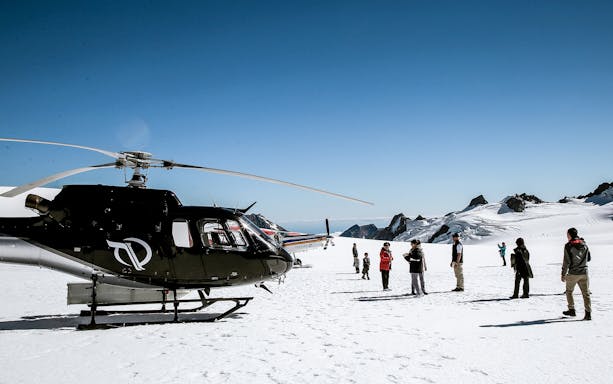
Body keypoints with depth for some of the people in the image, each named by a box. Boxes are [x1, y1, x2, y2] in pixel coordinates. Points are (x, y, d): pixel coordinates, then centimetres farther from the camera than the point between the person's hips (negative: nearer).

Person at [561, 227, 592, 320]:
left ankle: (572, 310, 19)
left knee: (569, 291, 16)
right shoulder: (584, 244, 4)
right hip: (584, 273, 4)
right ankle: (588, 313, -3)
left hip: (573, 273, -4)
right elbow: (589, 258, 12)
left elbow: (566, 262, -12)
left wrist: (563, 274, -5)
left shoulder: (568, 246, -11)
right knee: (586, 293, 5)